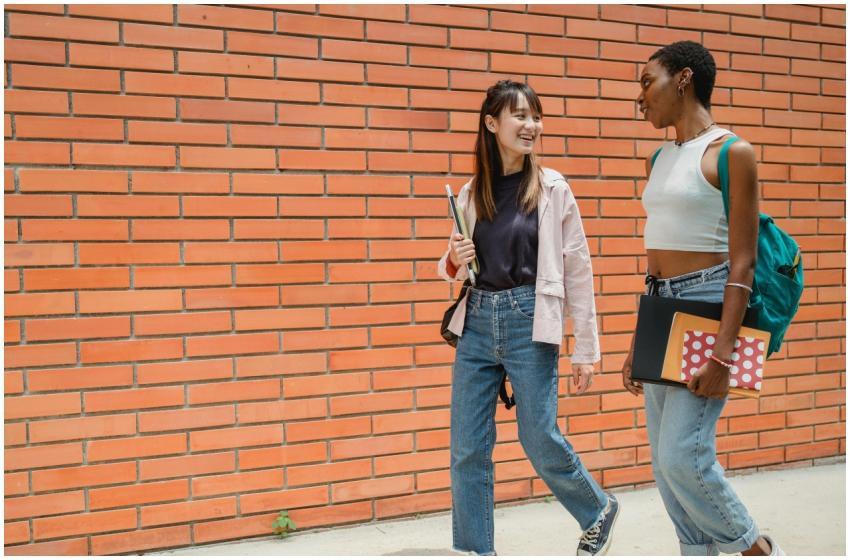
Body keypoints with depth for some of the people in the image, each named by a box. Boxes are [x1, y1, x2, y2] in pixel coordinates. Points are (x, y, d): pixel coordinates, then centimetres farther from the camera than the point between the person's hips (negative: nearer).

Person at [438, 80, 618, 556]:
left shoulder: (552, 188, -3)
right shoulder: (471, 194, 7)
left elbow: (578, 271, -2)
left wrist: (587, 350, -4)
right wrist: (453, 261, -6)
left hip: (530, 322, -4)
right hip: (477, 322, 4)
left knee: (540, 439, 2)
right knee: (468, 449, 5)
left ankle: (599, 512, 31)